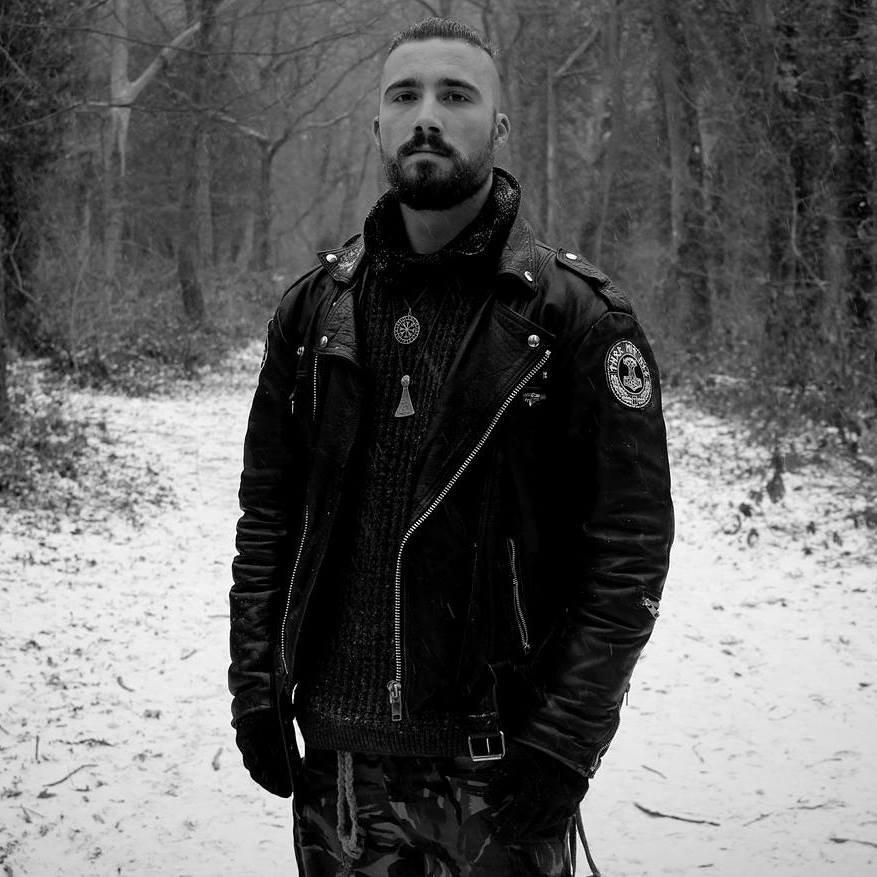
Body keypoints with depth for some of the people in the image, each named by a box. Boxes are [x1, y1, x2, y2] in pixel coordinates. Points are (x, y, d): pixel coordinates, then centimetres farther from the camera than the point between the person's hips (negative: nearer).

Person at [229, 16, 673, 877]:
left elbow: (631, 544, -9)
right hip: (338, 750, 3)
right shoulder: (316, 306, 5)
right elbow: (266, 512, 9)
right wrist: (255, 687, 2)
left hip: (495, 764, -3)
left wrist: (565, 742, -14)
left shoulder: (575, 316, -7)